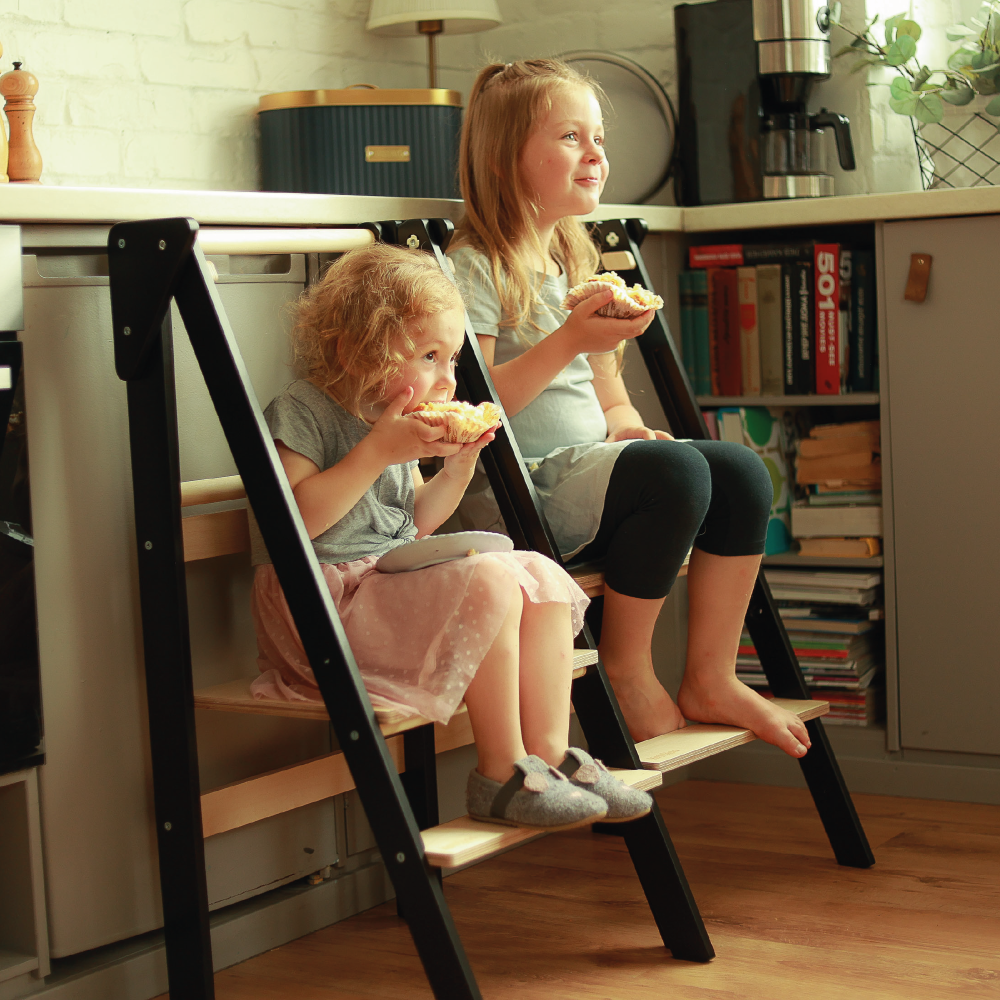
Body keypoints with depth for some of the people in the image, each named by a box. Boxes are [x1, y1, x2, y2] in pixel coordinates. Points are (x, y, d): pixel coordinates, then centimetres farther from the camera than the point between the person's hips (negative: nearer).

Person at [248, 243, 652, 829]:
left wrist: (459, 465, 7)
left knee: (541, 576, -6)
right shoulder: (302, 412, -10)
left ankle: (549, 751, -8)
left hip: (399, 581, 9)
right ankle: (502, 775, -21)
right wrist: (377, 451, -23)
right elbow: (294, 519, -23)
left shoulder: (392, 423, 18)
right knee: (488, 582, -29)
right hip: (331, 597, -9)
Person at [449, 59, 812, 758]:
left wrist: (630, 430, 2)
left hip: (592, 464, 9)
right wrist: (569, 341, -25)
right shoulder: (474, 268, -7)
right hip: (522, 484, -8)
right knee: (676, 473, -29)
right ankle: (626, 669, -12)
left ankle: (710, 678, -4)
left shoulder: (579, 266, 20)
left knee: (742, 471, -11)